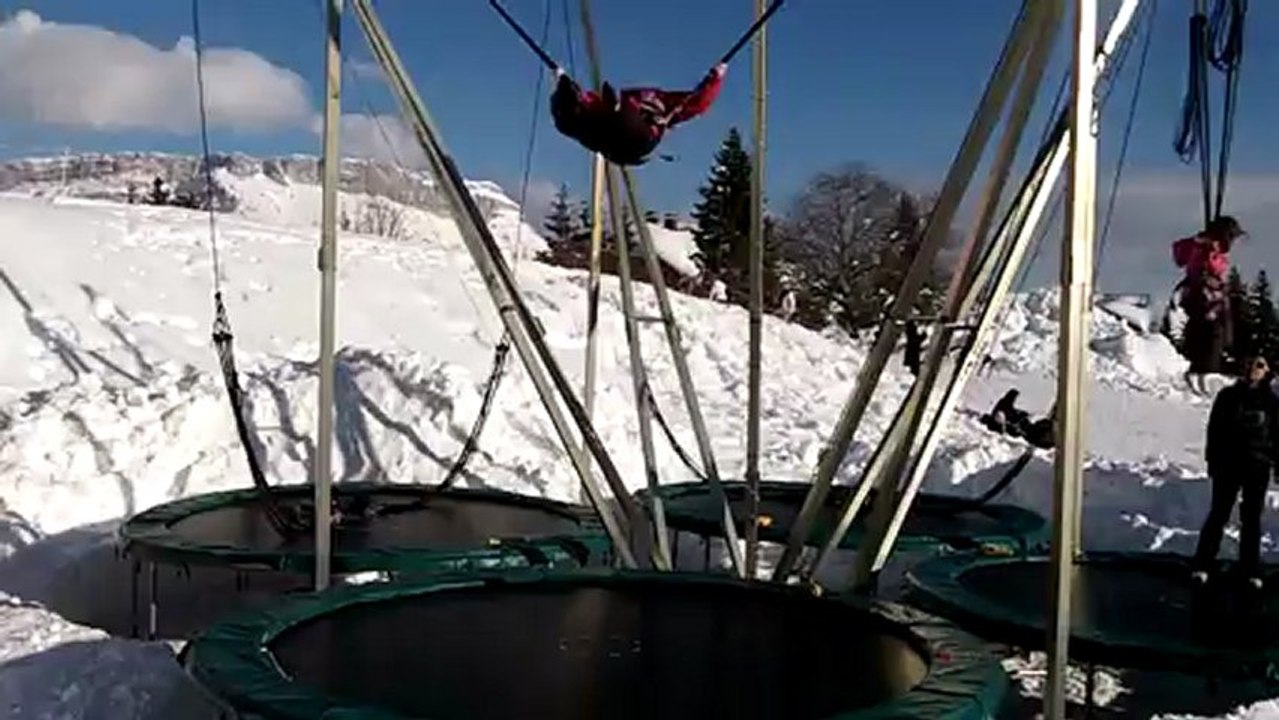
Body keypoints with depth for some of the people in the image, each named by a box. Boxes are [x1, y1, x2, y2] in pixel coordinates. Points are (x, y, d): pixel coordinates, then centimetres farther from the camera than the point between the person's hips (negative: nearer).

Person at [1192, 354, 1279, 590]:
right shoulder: (1228, 396, 0)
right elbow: (1215, 429, 2)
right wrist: (1212, 459, -2)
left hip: (1258, 467, 1)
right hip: (1228, 464, -1)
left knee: (1252, 519, 8)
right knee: (1218, 514, 2)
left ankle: (1251, 570, 16)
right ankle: (1202, 565, 7)